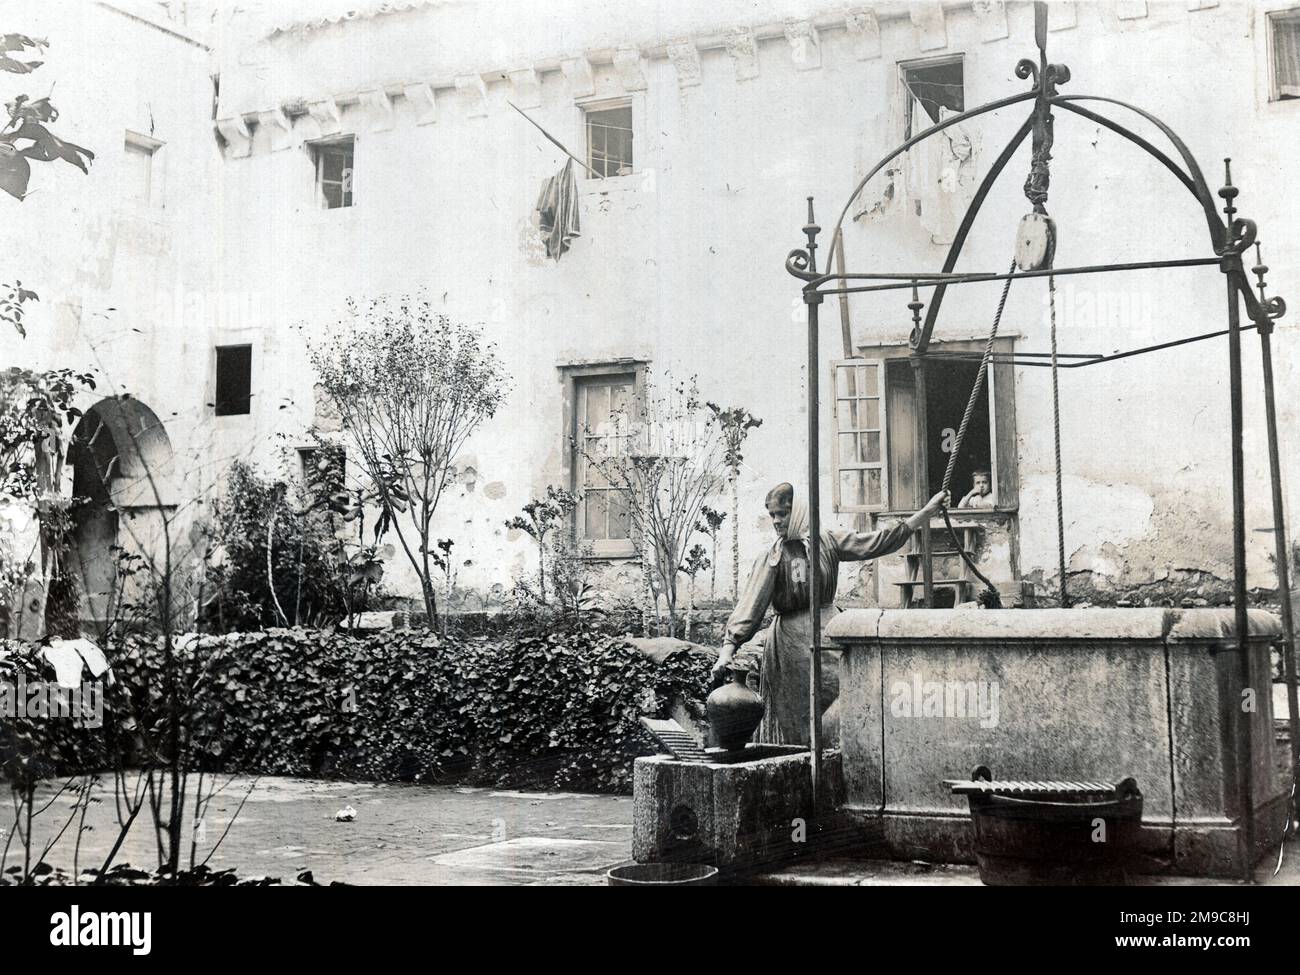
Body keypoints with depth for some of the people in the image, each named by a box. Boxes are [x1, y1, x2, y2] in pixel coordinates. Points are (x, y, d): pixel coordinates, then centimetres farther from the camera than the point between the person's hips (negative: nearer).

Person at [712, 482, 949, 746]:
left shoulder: (828, 542, 6)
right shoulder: (772, 558, 0)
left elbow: (879, 542, 4)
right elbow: (750, 606, -4)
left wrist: (929, 510, 1)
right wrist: (728, 648, -15)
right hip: (790, 639, -2)